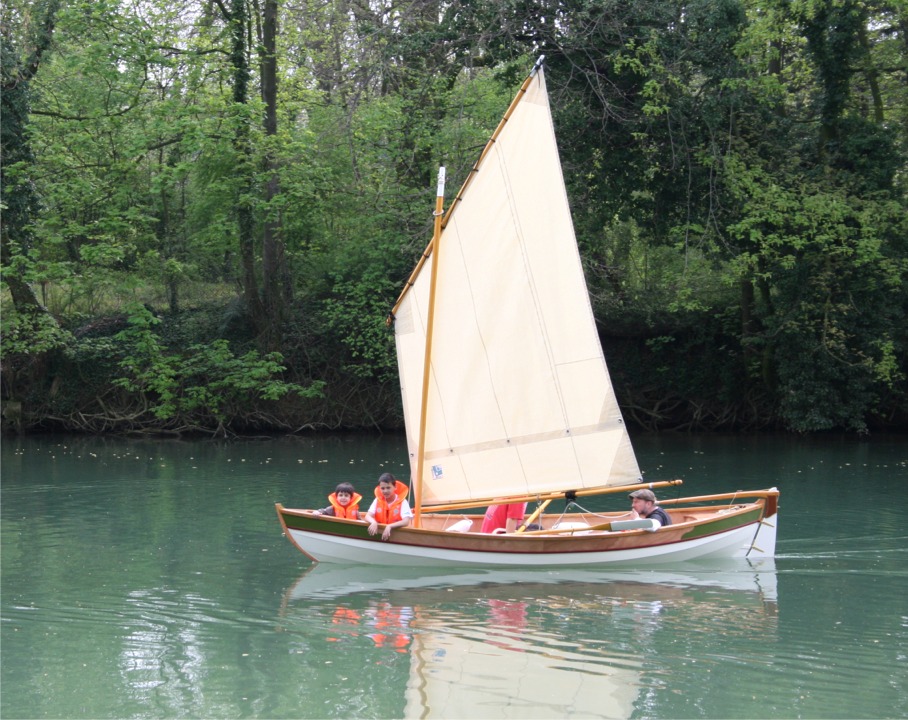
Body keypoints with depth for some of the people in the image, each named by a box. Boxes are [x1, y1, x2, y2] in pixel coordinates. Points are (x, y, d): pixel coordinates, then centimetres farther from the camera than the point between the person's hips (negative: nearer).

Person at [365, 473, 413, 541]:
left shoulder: (402, 502, -7)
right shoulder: (377, 500, 4)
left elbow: (406, 522, -18)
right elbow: (367, 516, -4)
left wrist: (389, 526, -31)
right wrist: (374, 522, -27)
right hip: (379, 534, 3)